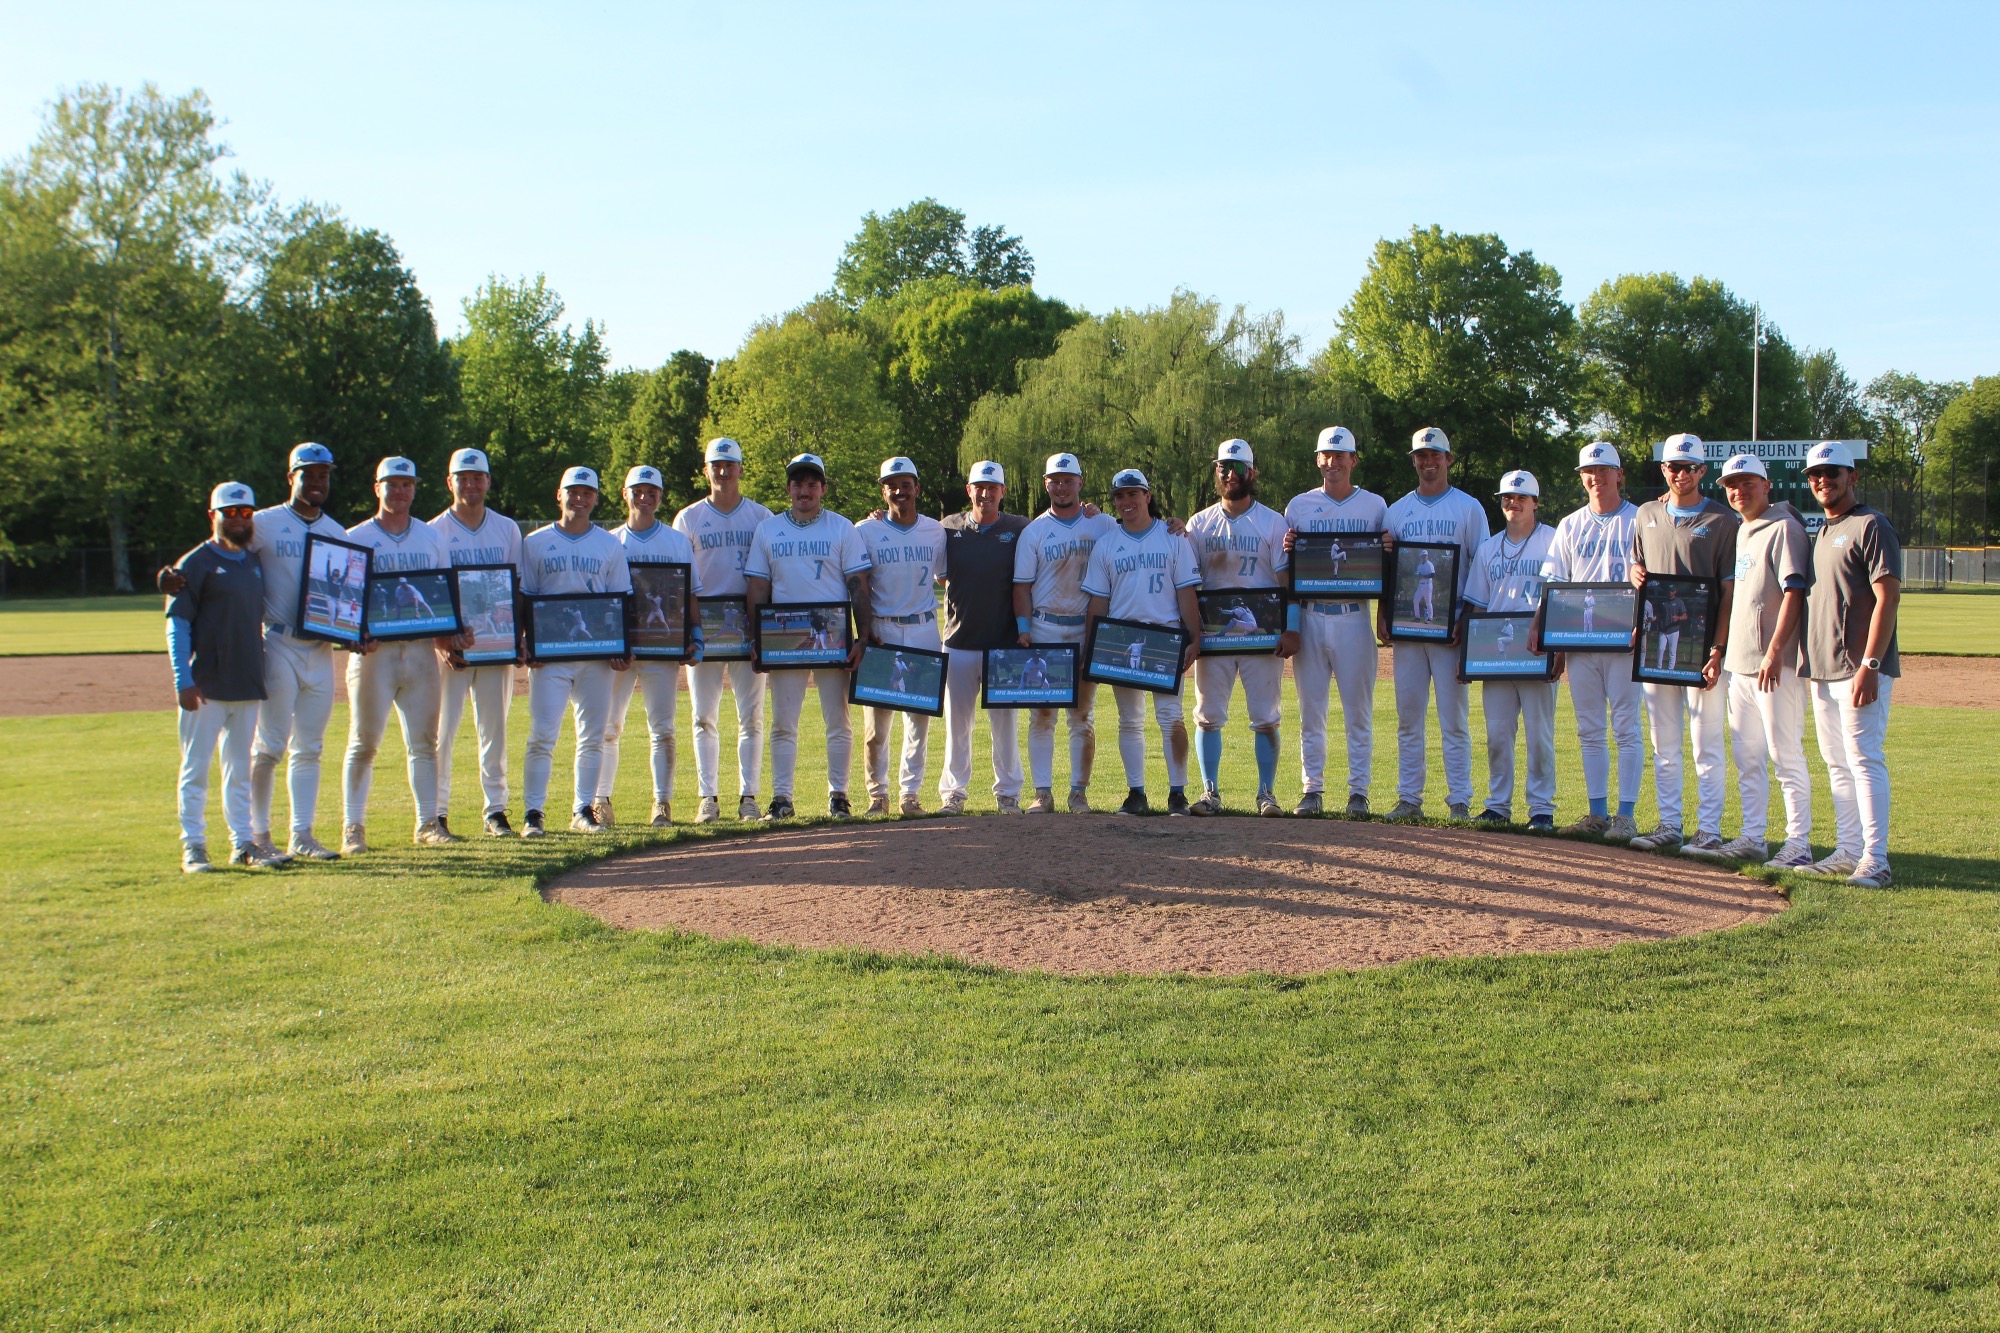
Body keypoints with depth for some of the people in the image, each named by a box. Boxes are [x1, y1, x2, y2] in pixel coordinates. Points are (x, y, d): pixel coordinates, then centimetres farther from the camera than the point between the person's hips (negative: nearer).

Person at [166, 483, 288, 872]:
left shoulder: (256, 564, 14)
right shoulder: (195, 563, -4)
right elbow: (177, 625, -8)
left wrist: (263, 673, 13)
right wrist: (183, 680, -16)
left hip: (248, 685, 6)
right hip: (206, 687, -6)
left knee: (240, 770, 11)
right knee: (196, 769, 0)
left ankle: (243, 843, 16)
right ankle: (193, 846, 6)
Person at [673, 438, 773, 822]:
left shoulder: (761, 517, 8)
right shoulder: (689, 518, 8)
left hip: (749, 625, 0)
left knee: (752, 715, 0)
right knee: (705, 717, 2)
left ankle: (748, 796, 6)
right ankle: (708, 798, 7)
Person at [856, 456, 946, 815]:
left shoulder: (935, 531, 8)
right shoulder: (865, 532, 1)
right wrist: (864, 630, -10)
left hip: (924, 629, 2)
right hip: (880, 631, -2)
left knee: (920, 717, 3)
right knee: (876, 719, -1)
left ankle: (910, 792, 13)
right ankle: (877, 792, 13)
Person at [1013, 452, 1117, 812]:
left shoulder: (1104, 525, 5)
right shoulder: (1033, 531, 4)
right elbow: (1022, 584, 1)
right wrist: (1023, 628, -8)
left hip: (1087, 629, 0)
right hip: (1044, 628, 0)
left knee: (1083, 715, 4)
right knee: (1041, 714, 1)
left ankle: (1079, 792, 11)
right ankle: (1043, 792, 6)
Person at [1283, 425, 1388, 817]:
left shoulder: (1375, 505, 8)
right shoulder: (1299, 505, 10)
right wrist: (1287, 549, -9)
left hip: (1353, 618, -1)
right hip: (1310, 618, 1)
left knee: (1358, 711, 0)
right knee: (1310, 711, 4)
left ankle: (1358, 791, 7)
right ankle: (1312, 789, 11)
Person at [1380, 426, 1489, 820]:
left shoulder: (1468, 508, 4)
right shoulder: (1397, 510, 14)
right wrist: (1381, 615, 1)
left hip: (1451, 629, -3)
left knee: (1453, 718, -3)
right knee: (1408, 717, 4)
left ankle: (1459, 801, 2)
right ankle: (1409, 799, 10)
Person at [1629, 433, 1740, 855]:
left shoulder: (1724, 521, -2)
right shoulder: (1647, 515, 13)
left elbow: (1729, 591, -6)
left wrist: (1717, 649, -15)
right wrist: (1636, 576, -3)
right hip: (1656, 641, 5)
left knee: (1707, 744, -2)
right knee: (1663, 745, 10)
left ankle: (1709, 831, 3)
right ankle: (1669, 825, 17)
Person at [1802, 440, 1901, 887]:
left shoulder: (1871, 526, -8)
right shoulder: (1823, 533, 19)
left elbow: (1888, 598, -16)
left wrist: (1870, 665, -22)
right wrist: (1813, 665, 16)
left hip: (1860, 670, -9)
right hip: (1824, 672, 9)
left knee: (1864, 761, -10)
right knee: (1837, 764, 12)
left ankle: (1875, 861, -8)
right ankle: (1848, 851, 19)